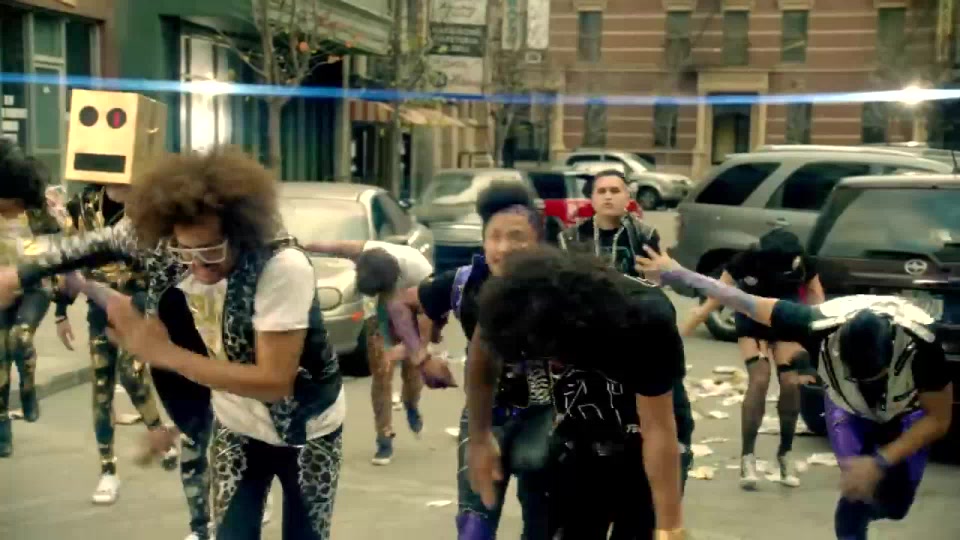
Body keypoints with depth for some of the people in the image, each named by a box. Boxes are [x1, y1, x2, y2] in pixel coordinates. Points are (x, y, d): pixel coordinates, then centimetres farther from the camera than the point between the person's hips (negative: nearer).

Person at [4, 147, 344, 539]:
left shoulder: (284, 267, -36)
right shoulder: (173, 248, -20)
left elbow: (274, 382, -36)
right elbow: (102, 242, 0)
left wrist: (165, 353, -35)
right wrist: (20, 274, 5)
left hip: (306, 433, -4)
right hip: (237, 429, 4)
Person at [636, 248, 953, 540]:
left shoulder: (923, 344, -40)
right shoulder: (824, 324, -41)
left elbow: (939, 419, -25)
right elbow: (747, 303, -31)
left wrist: (881, 462, -32)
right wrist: (678, 275, -29)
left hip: (908, 413, 1)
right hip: (847, 406, 0)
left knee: (894, 503, -3)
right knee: (857, 491, -19)